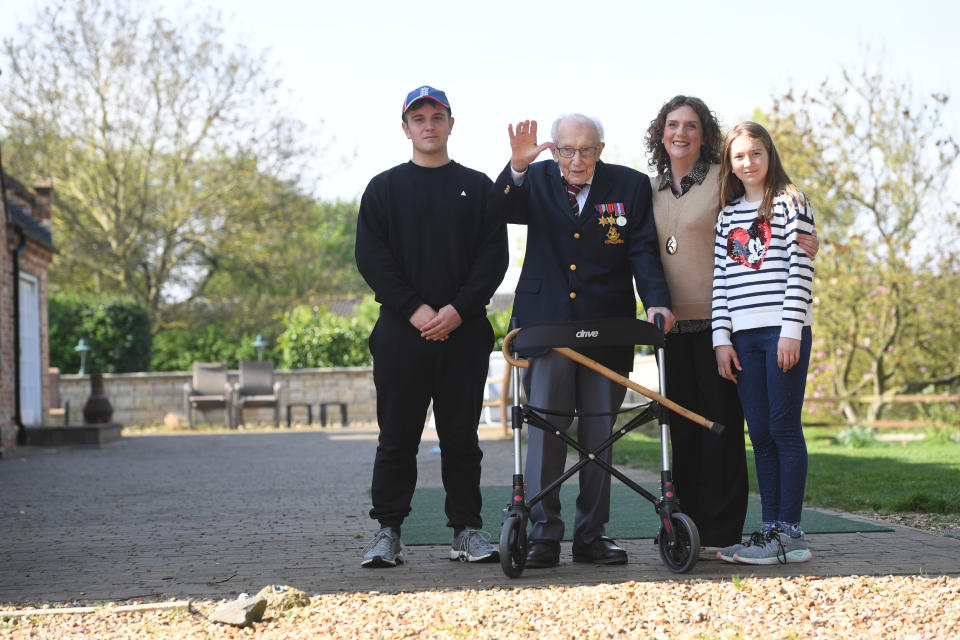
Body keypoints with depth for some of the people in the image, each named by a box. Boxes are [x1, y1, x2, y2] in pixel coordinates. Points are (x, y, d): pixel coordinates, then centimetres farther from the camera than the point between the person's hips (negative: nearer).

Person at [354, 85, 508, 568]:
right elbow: (371, 257, 0)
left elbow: (494, 256, 3)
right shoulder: (384, 188, 9)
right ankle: (388, 531, 7)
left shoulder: (478, 188, 11)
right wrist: (413, 308, -12)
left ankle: (466, 530, 10)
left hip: (465, 331, 1)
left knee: (461, 436, 4)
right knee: (397, 437, 1)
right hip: (401, 330, -1)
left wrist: (458, 309, -11)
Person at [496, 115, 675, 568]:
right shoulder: (536, 182, 5)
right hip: (547, 323, -1)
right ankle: (544, 534, 0)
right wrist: (516, 169, -30)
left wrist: (657, 303, -16)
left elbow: (643, 252, 0)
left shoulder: (630, 186, 5)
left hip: (607, 327, 1)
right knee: (545, 427, -5)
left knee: (599, 431, 5)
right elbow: (499, 213, -14)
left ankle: (592, 534, 12)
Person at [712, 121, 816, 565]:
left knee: (783, 428, -5)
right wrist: (721, 338, 6)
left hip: (784, 330, -5)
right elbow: (721, 279, 14)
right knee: (760, 434, 5)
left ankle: (789, 532, -3)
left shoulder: (790, 202, 2)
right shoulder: (728, 214, 16)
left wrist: (791, 330, -13)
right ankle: (771, 526, 9)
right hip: (744, 336, 5)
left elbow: (800, 269, -6)